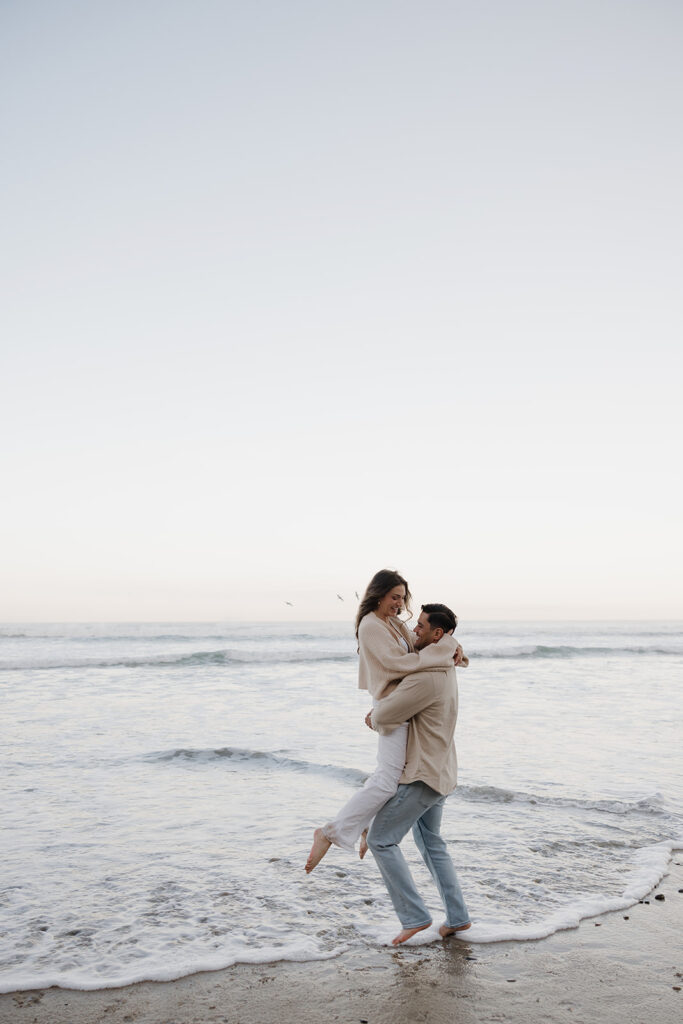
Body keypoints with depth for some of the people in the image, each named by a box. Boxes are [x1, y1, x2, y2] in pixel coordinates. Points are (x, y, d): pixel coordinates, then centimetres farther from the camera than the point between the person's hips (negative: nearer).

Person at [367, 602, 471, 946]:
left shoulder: (427, 677, -25)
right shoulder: (444, 668, 9)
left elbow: (385, 717, -21)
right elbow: (400, 694, 25)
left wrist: (377, 718, 3)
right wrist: (378, 710, 9)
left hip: (422, 775, -10)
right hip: (438, 771, 10)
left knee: (381, 840, -3)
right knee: (431, 843, 21)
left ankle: (414, 915, 2)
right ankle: (457, 917, 25)